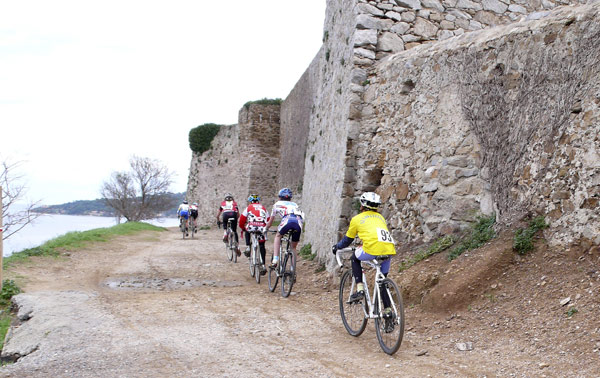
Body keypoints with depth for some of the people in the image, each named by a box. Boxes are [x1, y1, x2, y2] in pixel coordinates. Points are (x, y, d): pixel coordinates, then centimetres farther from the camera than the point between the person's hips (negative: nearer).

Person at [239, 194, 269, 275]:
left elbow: (242, 219, 18)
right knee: (262, 247, 12)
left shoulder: (249, 207, 18)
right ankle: (263, 265, 4)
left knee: (247, 230, 34)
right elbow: (268, 220, 27)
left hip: (252, 226, -2)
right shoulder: (263, 208, 26)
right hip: (262, 228, 2)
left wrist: (242, 228, 33)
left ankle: (247, 247, 17)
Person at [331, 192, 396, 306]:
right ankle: (387, 309, 15)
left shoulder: (357, 219, 15)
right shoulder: (380, 217, 28)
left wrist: (336, 247, 43)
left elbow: (347, 240, 24)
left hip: (373, 249, -5)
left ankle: (360, 289, 13)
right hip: (388, 249, 5)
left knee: (355, 258, 25)